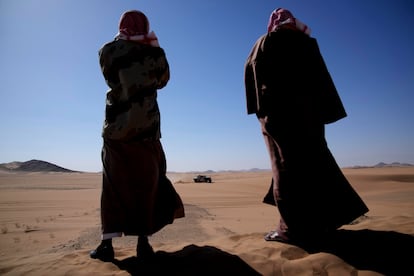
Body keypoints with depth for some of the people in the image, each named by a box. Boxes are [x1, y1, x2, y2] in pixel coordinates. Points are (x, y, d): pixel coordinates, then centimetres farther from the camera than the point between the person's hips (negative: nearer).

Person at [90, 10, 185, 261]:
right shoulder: (156, 53, 0)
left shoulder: (109, 51, 2)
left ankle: (107, 243, 8)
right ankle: (143, 242, 12)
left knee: (114, 187, 10)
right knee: (147, 186, 8)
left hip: (117, 129, 1)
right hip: (147, 130, 0)